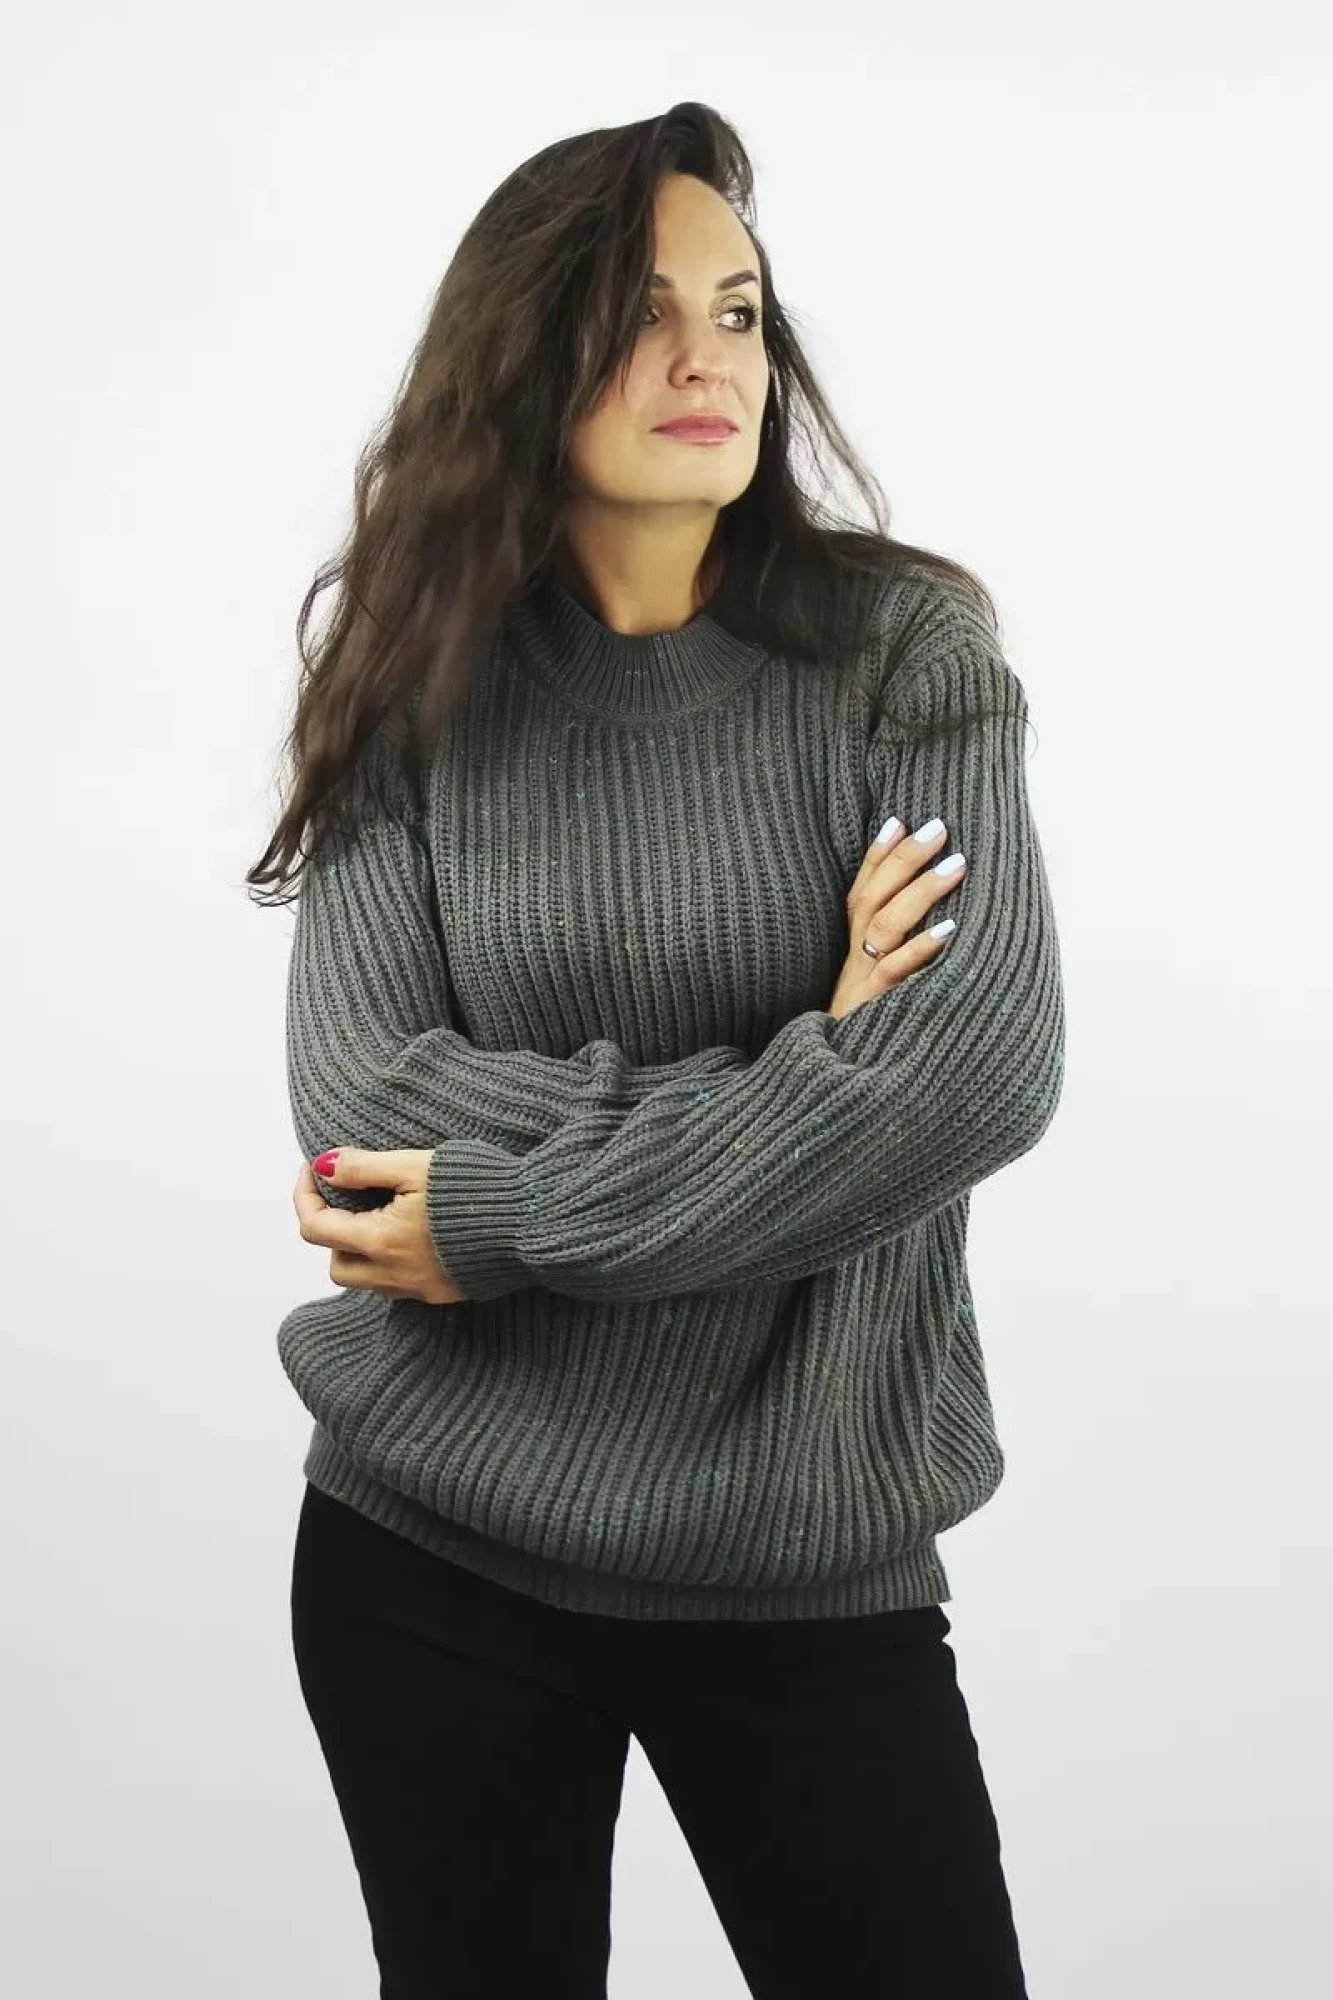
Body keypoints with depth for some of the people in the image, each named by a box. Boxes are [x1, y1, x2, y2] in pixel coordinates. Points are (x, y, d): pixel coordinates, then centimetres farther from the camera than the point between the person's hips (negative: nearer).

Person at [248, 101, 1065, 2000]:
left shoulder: (902, 652, -3)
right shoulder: (419, 695, 0)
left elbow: (985, 1065, -16)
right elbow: (359, 1096, -11)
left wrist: (505, 1217, -15)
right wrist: (789, 1075, -18)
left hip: (810, 1572, -1)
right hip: (428, 1549, 1)